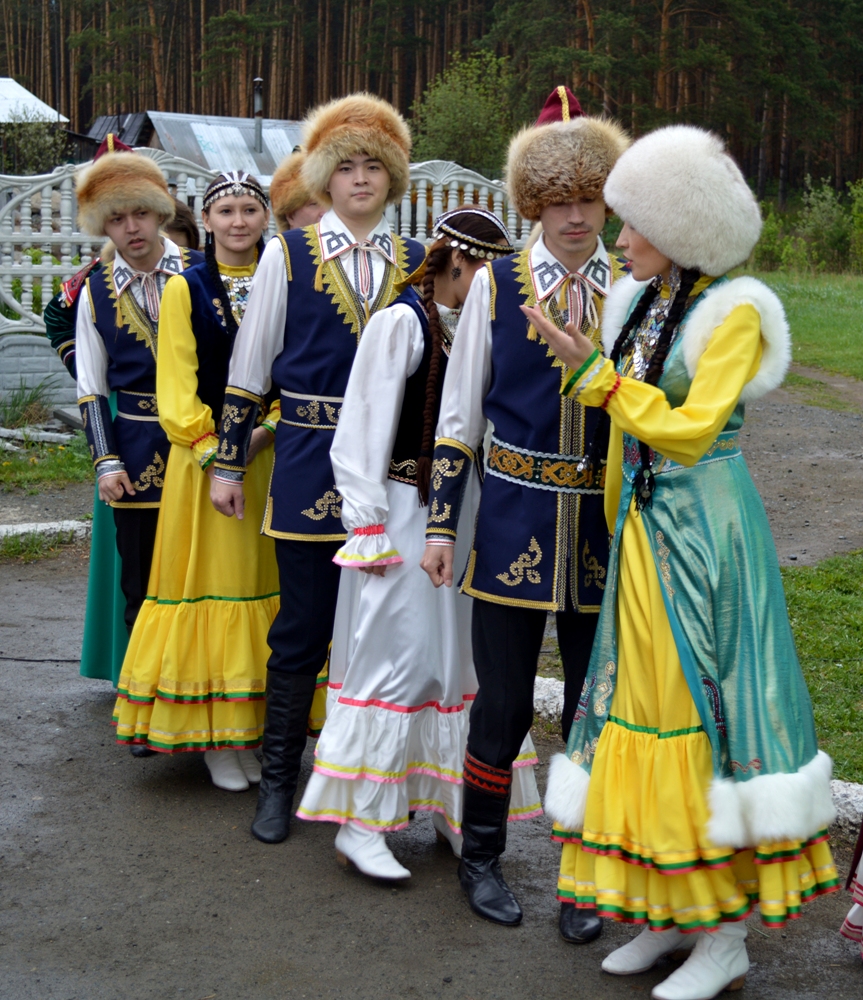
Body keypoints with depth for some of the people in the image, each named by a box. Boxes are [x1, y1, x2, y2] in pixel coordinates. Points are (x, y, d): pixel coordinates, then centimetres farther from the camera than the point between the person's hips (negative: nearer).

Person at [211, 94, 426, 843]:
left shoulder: (417, 262, 8)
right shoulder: (287, 254, 3)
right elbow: (250, 367, 4)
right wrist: (229, 463, 3)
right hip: (311, 463, -2)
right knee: (302, 627, 2)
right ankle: (278, 781, 17)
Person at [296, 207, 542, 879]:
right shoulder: (401, 322, -10)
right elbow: (364, 428, -12)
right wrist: (369, 527, -14)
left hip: (462, 509, 7)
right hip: (405, 511, -7)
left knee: (458, 654, 10)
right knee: (396, 657, -5)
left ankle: (449, 806, 22)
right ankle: (360, 823, 4)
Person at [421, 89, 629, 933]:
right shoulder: (495, 285, 0)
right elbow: (458, 416, 4)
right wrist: (440, 524, 1)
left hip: (603, 525, 1)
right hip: (513, 520, -1)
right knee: (502, 702, 7)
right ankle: (481, 855, 29)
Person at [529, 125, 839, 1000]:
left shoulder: (734, 312, -11)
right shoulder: (640, 303, 11)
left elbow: (688, 430, -17)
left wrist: (593, 373, -17)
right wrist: (620, 527, 18)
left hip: (705, 533, -8)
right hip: (643, 532, 8)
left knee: (703, 706, -3)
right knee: (645, 703, 10)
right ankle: (670, 912, 22)